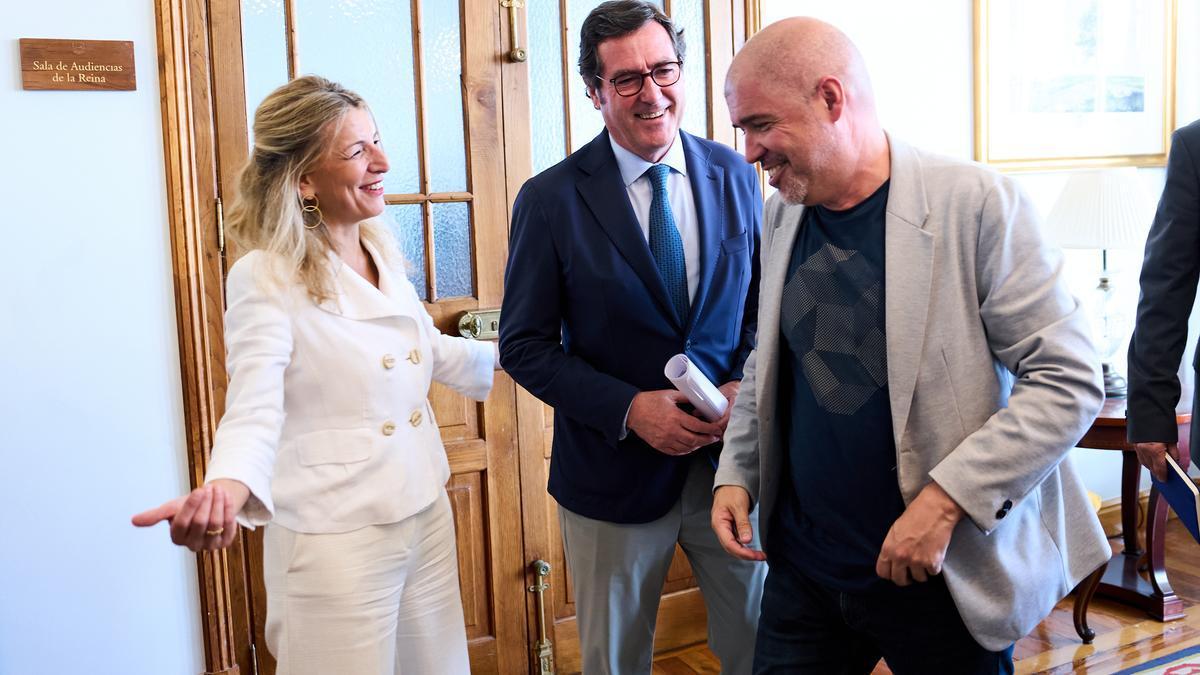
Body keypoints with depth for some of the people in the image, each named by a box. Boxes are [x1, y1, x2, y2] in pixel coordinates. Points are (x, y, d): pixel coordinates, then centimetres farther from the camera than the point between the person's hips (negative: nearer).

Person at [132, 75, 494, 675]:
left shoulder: (382, 250, 5)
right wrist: (226, 488, -44)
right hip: (337, 545, -7)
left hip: (426, 515, 7)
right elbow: (254, 408, -24)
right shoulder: (264, 280, -16)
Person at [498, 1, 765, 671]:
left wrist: (747, 385, -12)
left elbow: (765, 301, 8)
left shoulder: (735, 176, 0)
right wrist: (629, 408, -19)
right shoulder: (552, 199, -10)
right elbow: (524, 345, -7)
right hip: (616, 469, -2)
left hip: (733, 452, 2)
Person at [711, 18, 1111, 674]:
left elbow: (1069, 380, -15)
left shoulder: (975, 202, -14)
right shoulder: (781, 215, 4)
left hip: (947, 571, -4)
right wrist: (736, 474, 4)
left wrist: (946, 500, -21)